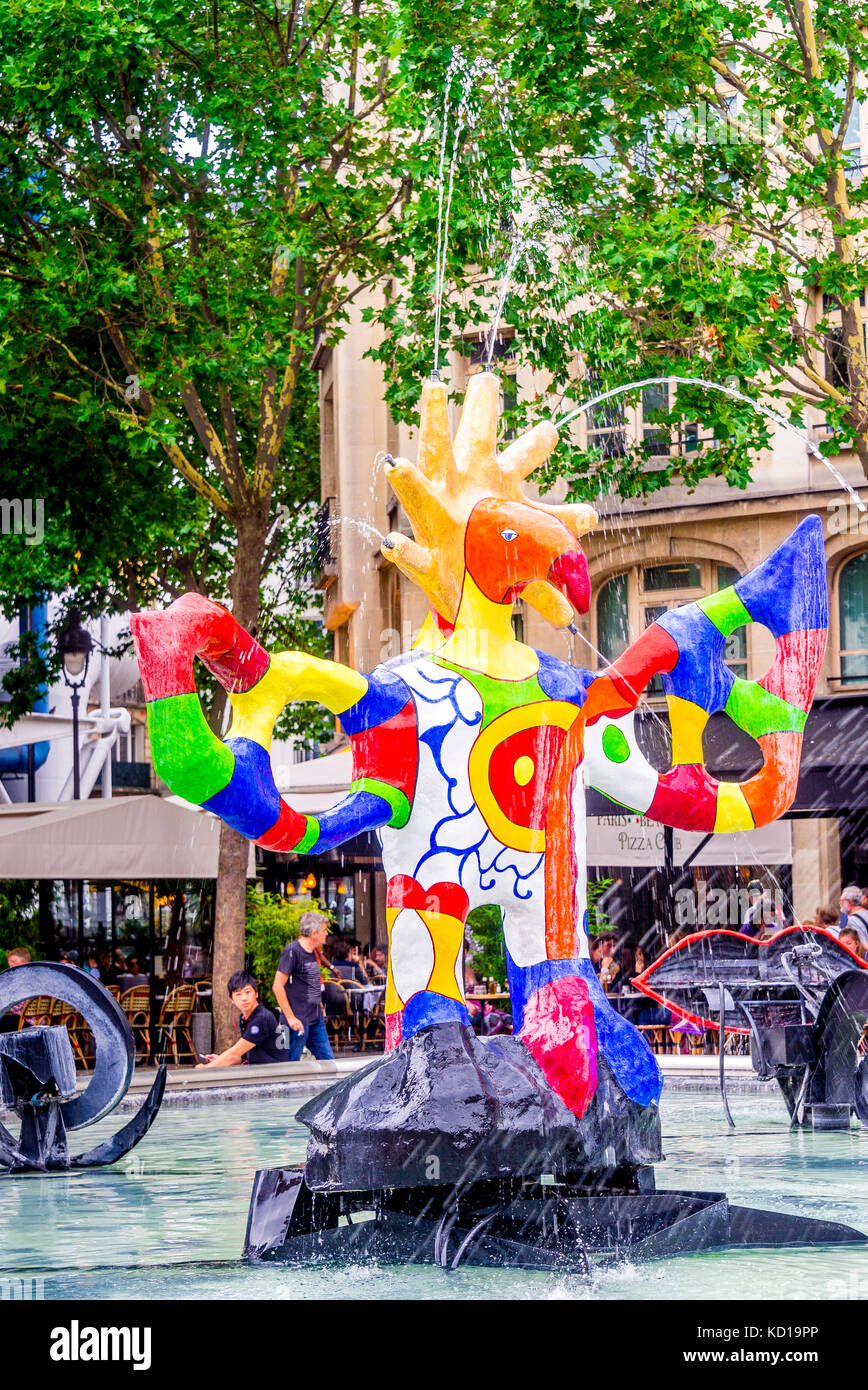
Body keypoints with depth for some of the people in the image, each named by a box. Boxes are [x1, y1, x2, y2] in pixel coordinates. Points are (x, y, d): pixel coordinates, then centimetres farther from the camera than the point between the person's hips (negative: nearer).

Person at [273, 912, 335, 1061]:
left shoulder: (313, 952, 13)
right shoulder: (292, 951, -13)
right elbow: (277, 986, -16)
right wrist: (290, 1018, -18)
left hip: (316, 1020, 9)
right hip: (299, 1021, -9)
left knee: (328, 1060, 9)